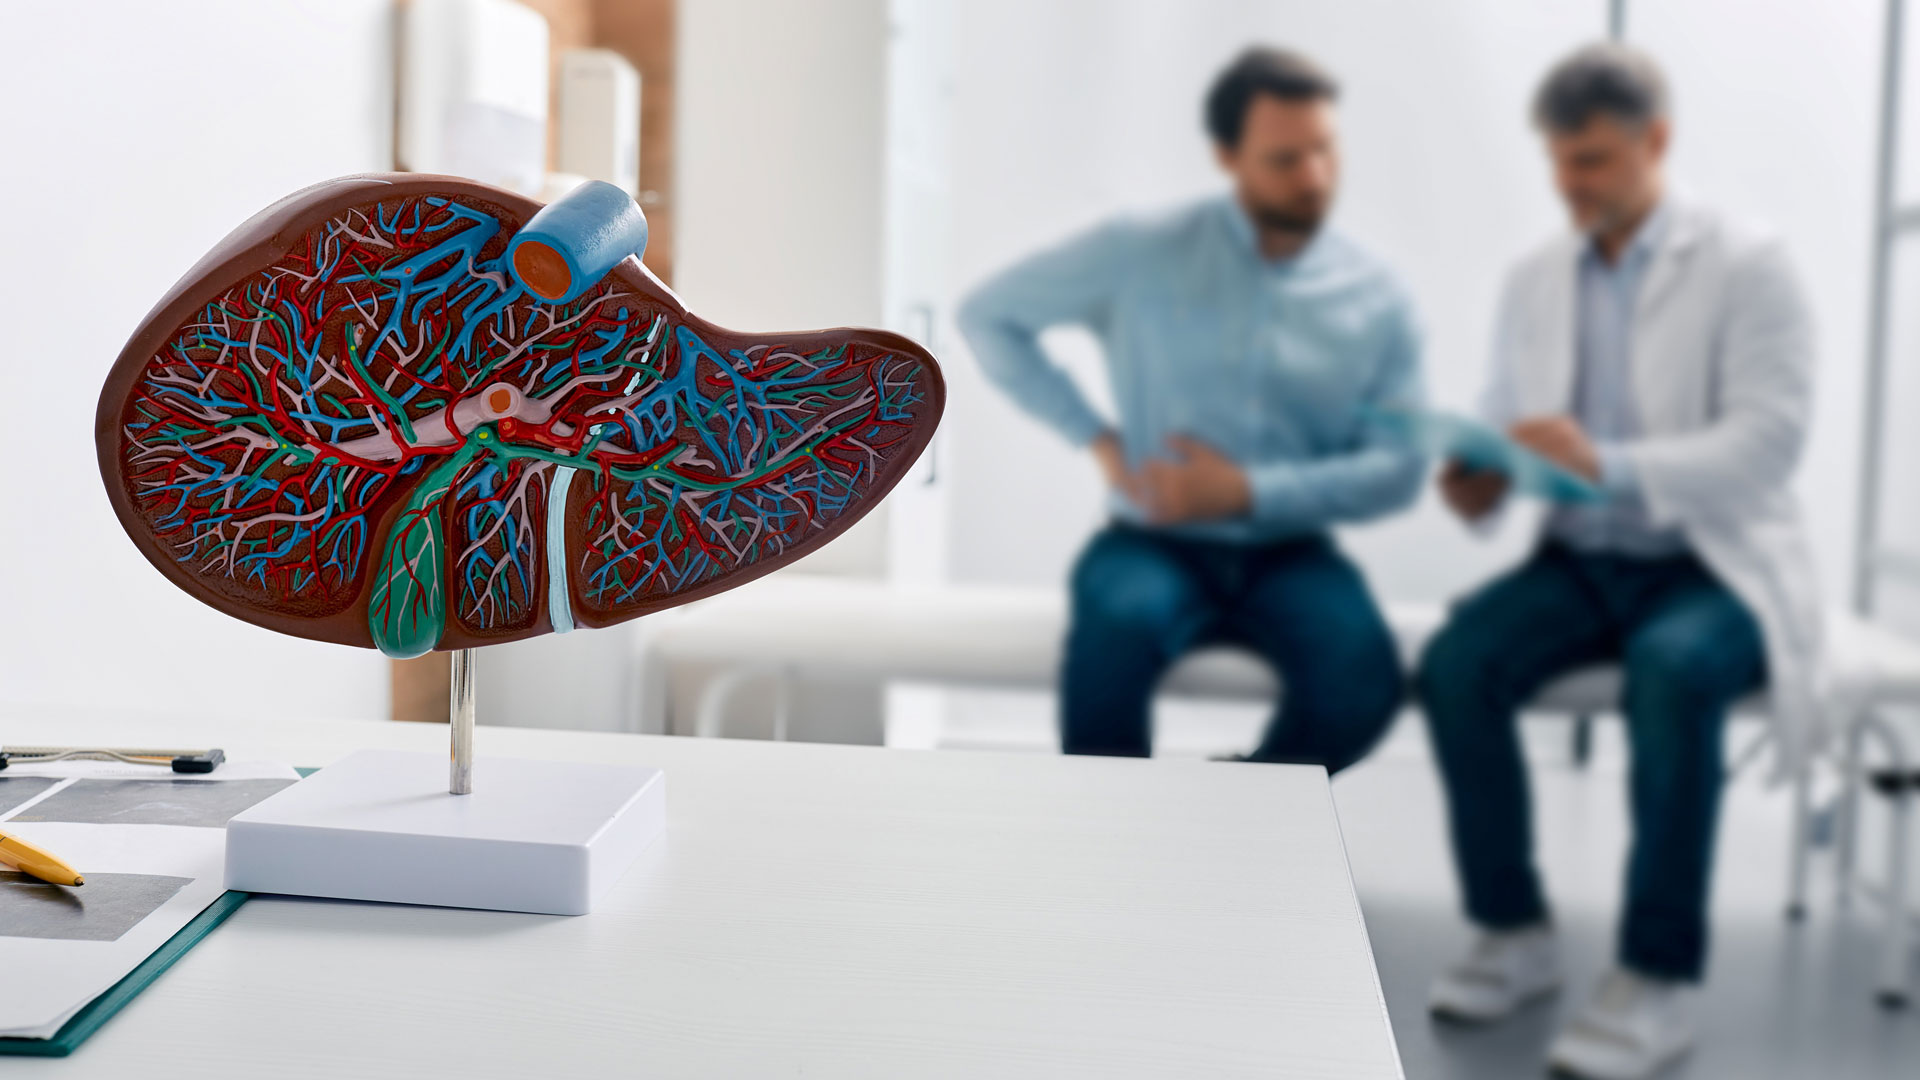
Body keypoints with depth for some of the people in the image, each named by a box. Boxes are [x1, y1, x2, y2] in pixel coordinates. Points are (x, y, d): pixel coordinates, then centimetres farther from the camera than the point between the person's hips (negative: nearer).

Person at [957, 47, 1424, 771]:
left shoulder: (1376, 300, 3)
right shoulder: (1141, 255, -2)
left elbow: (1397, 470, -1)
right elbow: (988, 315, 5)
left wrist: (1249, 492, -15)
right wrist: (1096, 439, -3)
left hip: (1289, 556, 2)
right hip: (1156, 543, -2)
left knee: (1366, 679, -28)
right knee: (1120, 621, -37)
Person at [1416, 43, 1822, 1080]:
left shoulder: (1747, 267, -6)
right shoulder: (1533, 279, 10)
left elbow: (1768, 441, -16)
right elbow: (1504, 423, 13)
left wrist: (1611, 463, -30)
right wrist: (1480, 477, -13)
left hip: (1716, 564, -4)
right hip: (1582, 559, 4)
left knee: (1671, 670, -37)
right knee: (1456, 661, -25)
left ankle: (1659, 979, -23)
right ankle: (1515, 933, -8)